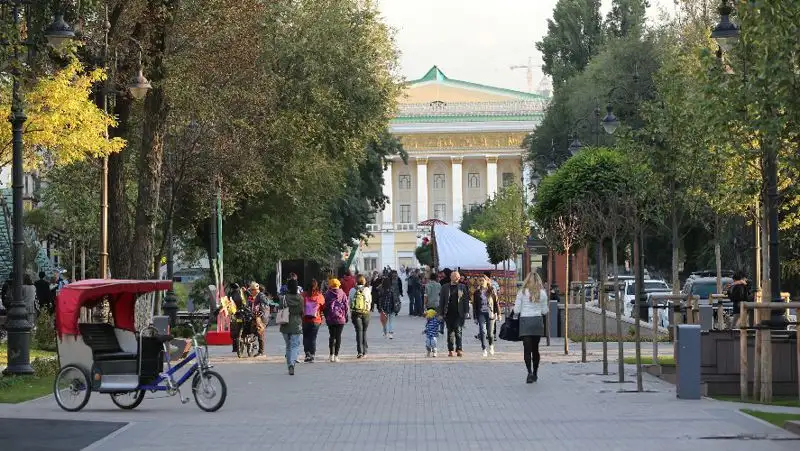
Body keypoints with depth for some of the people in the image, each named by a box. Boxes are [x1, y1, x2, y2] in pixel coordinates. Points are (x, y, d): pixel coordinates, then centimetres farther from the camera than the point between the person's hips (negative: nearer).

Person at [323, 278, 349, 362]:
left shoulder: (327, 294, -3)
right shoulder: (342, 294, -1)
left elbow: (325, 306, -1)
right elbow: (346, 305, 1)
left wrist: (326, 317, 8)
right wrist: (347, 316, 10)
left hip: (330, 319, 0)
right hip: (340, 318, 0)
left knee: (332, 336, 10)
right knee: (338, 336, 4)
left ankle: (332, 354, 1)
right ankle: (336, 355, 1)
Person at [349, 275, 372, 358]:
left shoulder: (352, 290, -2)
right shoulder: (367, 290, -4)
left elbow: (349, 302, 5)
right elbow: (370, 301, 9)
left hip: (356, 313, -1)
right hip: (366, 313, 1)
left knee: (359, 331, -4)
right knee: (364, 332, 13)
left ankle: (360, 351, -18)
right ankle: (364, 351, 16)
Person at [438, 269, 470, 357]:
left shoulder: (462, 287, 7)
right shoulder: (445, 287, 6)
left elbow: (466, 300, 7)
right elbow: (441, 301, 6)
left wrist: (466, 312, 0)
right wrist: (441, 313, 1)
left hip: (459, 314, -1)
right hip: (449, 313, 1)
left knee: (458, 331, -8)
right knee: (450, 332, 6)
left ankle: (459, 349, -6)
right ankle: (450, 350, 12)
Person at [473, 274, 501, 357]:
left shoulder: (492, 291, 3)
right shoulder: (477, 292, 5)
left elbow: (496, 302, 7)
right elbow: (474, 305, 7)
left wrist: (498, 314, 4)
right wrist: (475, 317, 4)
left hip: (490, 313, -1)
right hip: (481, 313, 1)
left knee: (490, 332, 1)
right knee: (482, 332, -9)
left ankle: (491, 346, 29)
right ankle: (484, 350, -4)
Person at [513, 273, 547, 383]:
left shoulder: (522, 292, -4)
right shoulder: (542, 293, 2)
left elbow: (516, 310, -4)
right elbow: (544, 310, 6)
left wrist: (512, 312, 17)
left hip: (525, 321, -3)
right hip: (538, 321, 3)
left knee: (527, 349, -5)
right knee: (535, 348, 14)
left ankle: (530, 372, -22)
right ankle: (535, 373, 21)